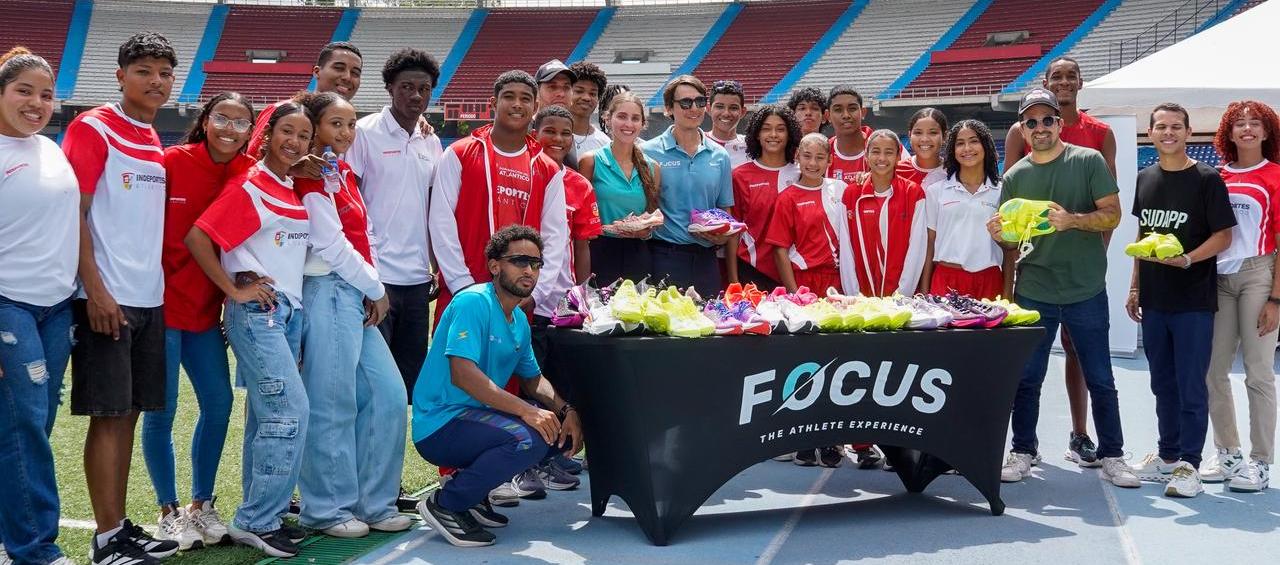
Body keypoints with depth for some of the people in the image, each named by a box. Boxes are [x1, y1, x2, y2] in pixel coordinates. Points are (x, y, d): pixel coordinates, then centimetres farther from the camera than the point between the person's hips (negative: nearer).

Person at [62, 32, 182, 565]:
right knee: (109, 414, -4)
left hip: (150, 298, 7)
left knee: (131, 412, 10)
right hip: (107, 299, -7)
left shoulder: (155, 142, 15)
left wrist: (159, 282, 13)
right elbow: (73, 214, -11)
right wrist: (96, 291, -17)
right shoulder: (91, 129, -6)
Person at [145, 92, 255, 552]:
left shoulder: (249, 173, 1)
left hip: (206, 308, 5)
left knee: (219, 403, 5)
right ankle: (169, 512, 14)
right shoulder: (172, 162, -11)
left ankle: (202, 505, 21)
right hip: (163, 303, -5)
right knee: (162, 409, 1)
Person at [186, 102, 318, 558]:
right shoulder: (247, 188, -9)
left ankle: (261, 516, 18)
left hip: (290, 310, 8)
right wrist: (234, 290, -13)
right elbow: (197, 238, -13)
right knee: (291, 409, -13)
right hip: (256, 311, -8)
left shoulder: (298, 190, 13)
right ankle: (257, 520, -5)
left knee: (267, 414, 11)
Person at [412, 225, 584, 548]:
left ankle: (474, 489, 8)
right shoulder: (473, 302, -16)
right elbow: (462, 374, -27)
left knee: (562, 429, 4)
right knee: (529, 438, -29)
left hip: (476, 414, 10)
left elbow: (532, 379, 20)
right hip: (440, 425, -10)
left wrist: (566, 410, -1)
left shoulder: (519, 322, 13)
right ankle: (445, 505, -14)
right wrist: (525, 410, -31)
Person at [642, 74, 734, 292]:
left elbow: (724, 210, 15)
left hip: (706, 258, 3)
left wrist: (723, 235, -4)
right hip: (664, 257, -3)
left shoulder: (720, 156, 9)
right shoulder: (650, 153, -2)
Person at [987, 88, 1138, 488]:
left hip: (1086, 290, -2)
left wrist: (1072, 220, -22)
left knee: (1100, 380, 5)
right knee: (1026, 378, 6)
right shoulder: (1014, 177, 8)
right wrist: (1000, 235, -10)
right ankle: (1023, 453, 18)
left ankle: (1112, 456, 15)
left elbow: (1113, 214, -6)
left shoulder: (1088, 161, 0)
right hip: (1033, 292, 2)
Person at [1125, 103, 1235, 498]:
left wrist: (1187, 260, -23)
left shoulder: (1207, 179, -6)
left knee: (1191, 387, -2)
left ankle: (1188, 465, 4)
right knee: (1163, 384, 14)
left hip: (1194, 300, -5)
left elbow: (1223, 236, -8)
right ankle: (1168, 455, 25)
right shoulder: (1145, 179, 10)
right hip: (1154, 300, 6)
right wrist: (1135, 287, 14)